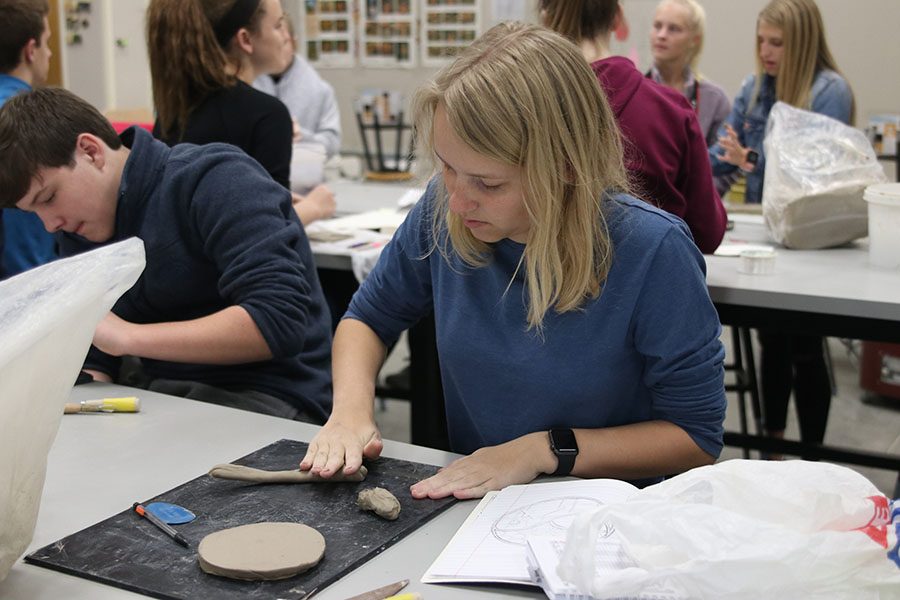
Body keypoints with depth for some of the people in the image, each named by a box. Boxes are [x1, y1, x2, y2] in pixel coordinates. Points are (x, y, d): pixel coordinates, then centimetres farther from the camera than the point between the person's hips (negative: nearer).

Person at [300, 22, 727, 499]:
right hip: (469, 499, 3)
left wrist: (546, 449, -21)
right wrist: (351, 408, -10)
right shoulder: (442, 213, -9)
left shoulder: (652, 252, -21)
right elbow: (368, 318, 10)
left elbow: (696, 437, -12)